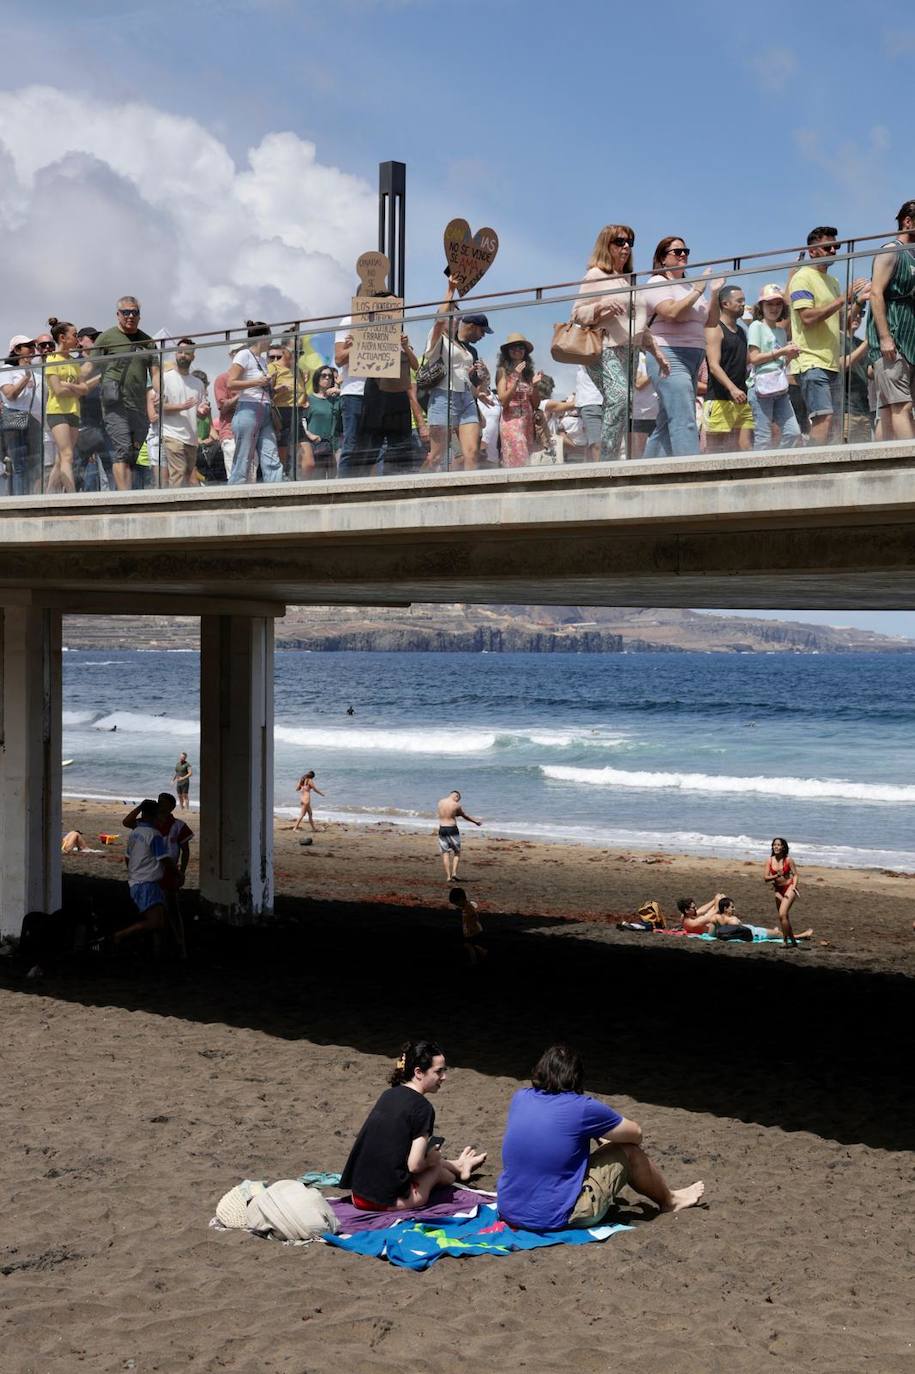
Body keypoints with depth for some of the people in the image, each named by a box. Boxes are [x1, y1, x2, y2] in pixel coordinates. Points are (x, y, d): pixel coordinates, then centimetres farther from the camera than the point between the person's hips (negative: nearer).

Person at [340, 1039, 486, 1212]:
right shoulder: (422, 1107, -14)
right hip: (387, 1201, -7)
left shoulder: (388, 1094, 7)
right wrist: (431, 1159, 5)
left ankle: (456, 1165, 49)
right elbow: (415, 1165, -16)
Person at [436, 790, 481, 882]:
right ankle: (454, 872, -2)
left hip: (442, 829, 3)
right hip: (452, 829, -3)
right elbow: (465, 816, 8)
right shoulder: (456, 805, -7)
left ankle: (448, 876, 1)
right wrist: (476, 822, 25)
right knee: (457, 852, 12)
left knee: (445, 853, 6)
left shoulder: (440, 802, 5)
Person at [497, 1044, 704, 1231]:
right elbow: (636, 1133, 2)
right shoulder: (583, 1109, -14)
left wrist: (598, 1138, 27)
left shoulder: (520, 1099, 2)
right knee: (628, 1150, 7)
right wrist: (606, 1139, 24)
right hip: (556, 1219, -6)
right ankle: (669, 1200, 34)